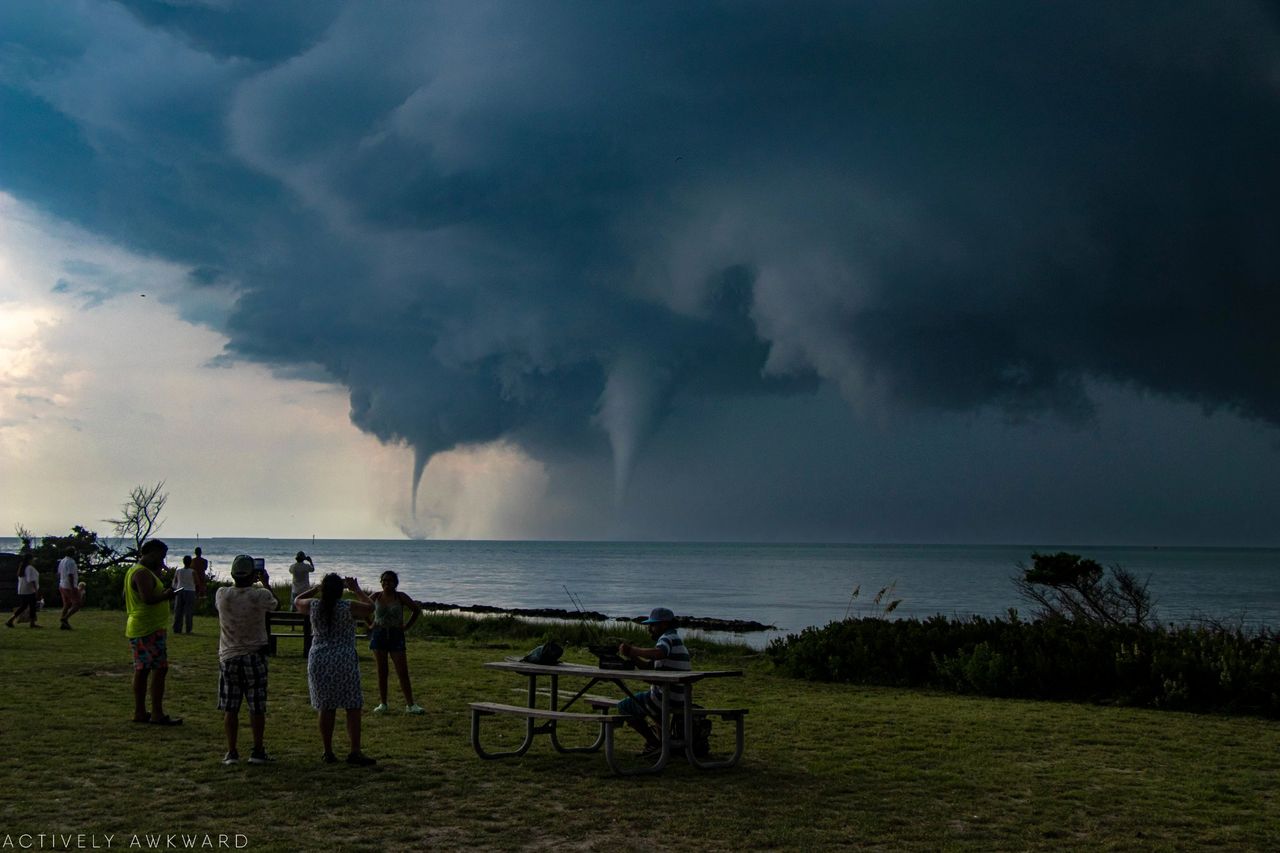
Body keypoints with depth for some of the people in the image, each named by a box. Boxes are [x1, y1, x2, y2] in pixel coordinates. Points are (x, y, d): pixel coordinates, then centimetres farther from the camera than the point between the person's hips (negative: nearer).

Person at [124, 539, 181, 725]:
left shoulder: (134, 570, 16)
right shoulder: (143, 573, -17)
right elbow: (148, 598, -28)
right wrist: (166, 595, -12)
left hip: (136, 628, 11)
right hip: (150, 629, -11)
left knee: (142, 670, 12)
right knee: (160, 669, -8)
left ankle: (139, 712, 17)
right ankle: (157, 714, -8)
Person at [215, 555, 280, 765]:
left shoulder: (222, 595, -8)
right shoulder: (261, 596, -12)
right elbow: (276, 605, 10)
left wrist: (243, 582, 24)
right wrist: (266, 583, 22)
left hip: (228, 658, 2)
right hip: (254, 657, -2)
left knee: (230, 709, 7)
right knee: (257, 708, 6)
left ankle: (231, 752, 9)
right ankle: (258, 751, 11)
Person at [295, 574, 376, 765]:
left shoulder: (313, 606, 0)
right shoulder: (348, 608, -9)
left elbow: (297, 601, 21)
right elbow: (370, 607, 8)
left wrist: (316, 589, 26)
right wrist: (356, 589, 16)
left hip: (318, 661, 4)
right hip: (344, 661, -4)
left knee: (326, 708, 10)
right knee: (353, 707, 1)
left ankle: (328, 752, 13)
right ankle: (355, 751, -4)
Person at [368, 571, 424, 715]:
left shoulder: (400, 597, -2)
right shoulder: (376, 596, 3)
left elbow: (416, 609, 6)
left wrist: (407, 626, 3)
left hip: (396, 636, -2)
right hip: (379, 635, 2)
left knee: (403, 672, -5)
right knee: (381, 672, 3)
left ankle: (410, 705, -3)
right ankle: (382, 704, 11)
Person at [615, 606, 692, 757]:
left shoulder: (668, 638, -13)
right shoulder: (675, 639, 18)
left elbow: (658, 653, -37)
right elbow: (649, 665, 17)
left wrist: (632, 650, -26)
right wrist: (633, 656, 1)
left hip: (667, 698, -10)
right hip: (677, 698, 10)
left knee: (623, 707, 1)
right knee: (635, 701, 32)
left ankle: (655, 743, 1)